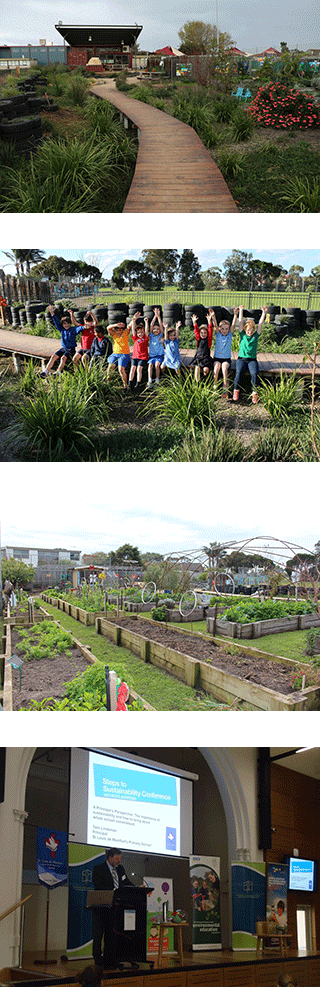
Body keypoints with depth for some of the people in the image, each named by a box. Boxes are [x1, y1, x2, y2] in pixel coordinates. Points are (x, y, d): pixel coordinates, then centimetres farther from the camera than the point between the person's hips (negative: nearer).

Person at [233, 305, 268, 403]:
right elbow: (240, 322, 4)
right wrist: (241, 311, -1)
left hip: (252, 360, 0)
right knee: (239, 372, -27)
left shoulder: (256, 336, 9)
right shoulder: (242, 335, 8)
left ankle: (254, 393, -20)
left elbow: (260, 324, 3)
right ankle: (236, 391, -14)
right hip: (241, 358, 0)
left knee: (254, 373, -27)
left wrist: (264, 313, -4)